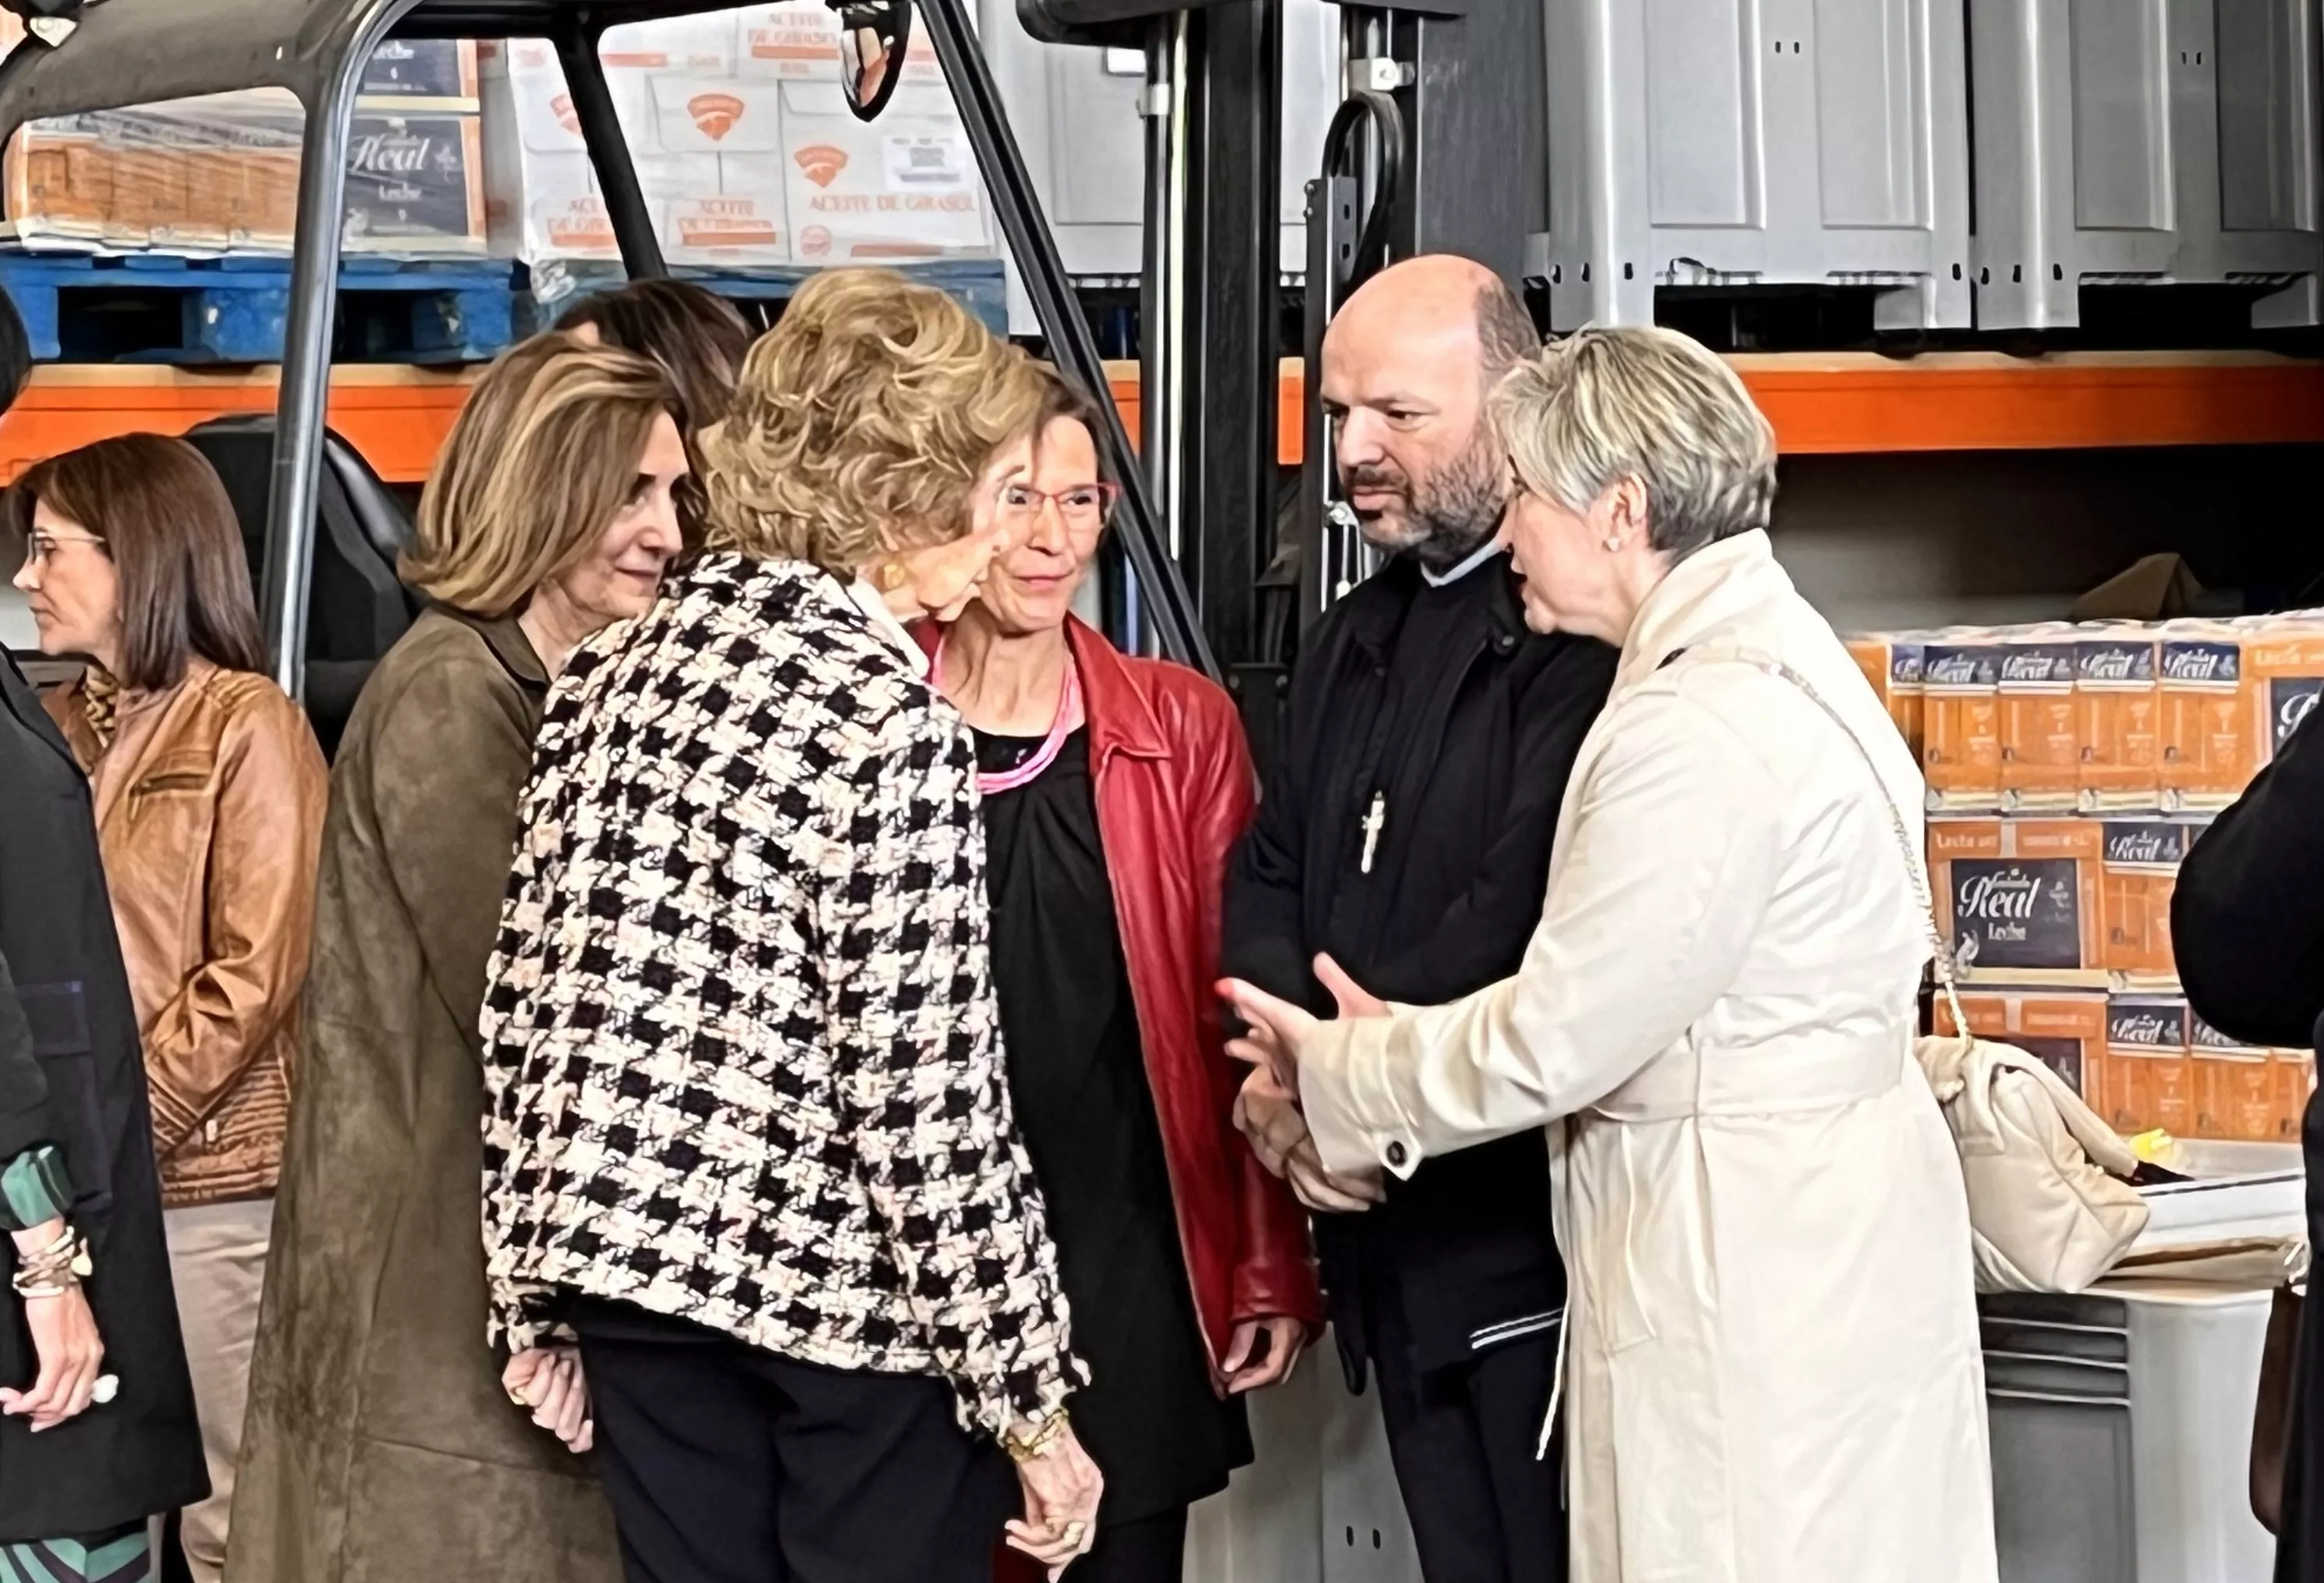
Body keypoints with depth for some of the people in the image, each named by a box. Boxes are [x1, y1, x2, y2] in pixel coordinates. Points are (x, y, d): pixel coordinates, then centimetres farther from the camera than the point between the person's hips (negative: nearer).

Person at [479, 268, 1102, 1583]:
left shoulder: (619, 670, 4)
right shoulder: (887, 718, -16)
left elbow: (529, 997, 6)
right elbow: (926, 1098, -17)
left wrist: (535, 1301, 14)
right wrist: (1032, 1398, -9)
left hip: (637, 1249, 6)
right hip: (844, 1289, -6)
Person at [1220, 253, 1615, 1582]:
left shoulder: (1584, 625, -13)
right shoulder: (1358, 638, 18)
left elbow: (1525, 914, -22)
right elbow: (1271, 877, 14)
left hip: (1538, 1237, -8)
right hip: (1396, 1244, 8)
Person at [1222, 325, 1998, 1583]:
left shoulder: (1699, 732, -21)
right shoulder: (1773, 657, 10)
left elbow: (1555, 1039, -17)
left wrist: (1343, 1077, -1)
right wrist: (1402, 1050, 11)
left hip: (1754, 1276, -10)